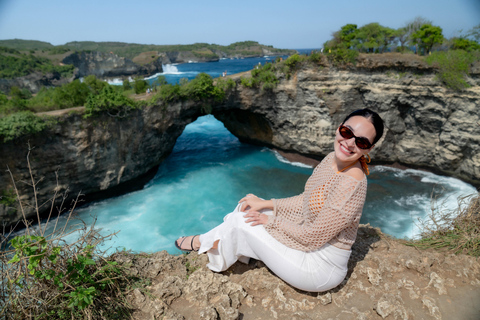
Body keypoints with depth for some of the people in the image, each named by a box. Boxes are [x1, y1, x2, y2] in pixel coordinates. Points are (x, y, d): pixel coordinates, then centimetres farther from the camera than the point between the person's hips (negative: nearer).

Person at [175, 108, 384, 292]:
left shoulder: (351, 185, -32)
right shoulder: (333, 159, -5)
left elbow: (312, 238, -24)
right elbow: (306, 201, 6)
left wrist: (271, 221, -12)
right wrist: (266, 204, 1)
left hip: (321, 267, -7)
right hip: (311, 234, 8)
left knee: (243, 223, -5)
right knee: (247, 208, 5)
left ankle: (202, 242, 24)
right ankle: (212, 242, 26)